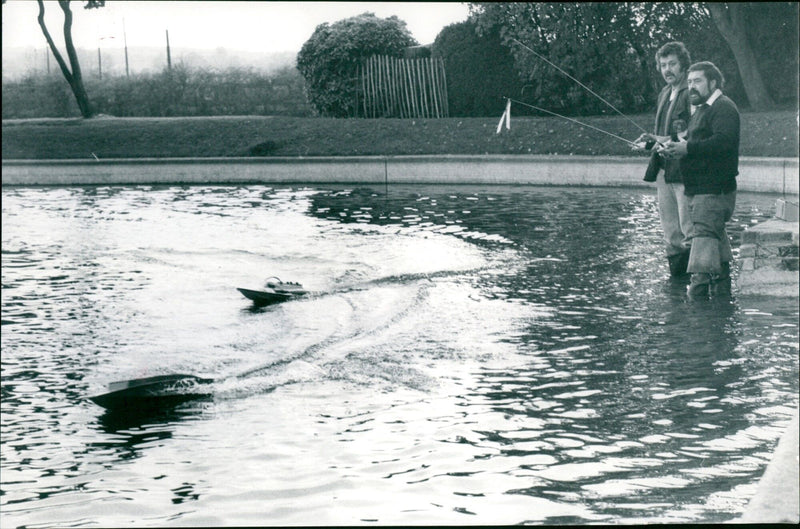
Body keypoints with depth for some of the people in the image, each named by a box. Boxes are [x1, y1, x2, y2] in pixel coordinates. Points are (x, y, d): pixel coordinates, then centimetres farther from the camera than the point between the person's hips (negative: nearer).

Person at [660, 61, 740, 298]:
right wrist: (675, 148, 4)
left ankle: (698, 291, -23)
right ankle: (722, 292, 21)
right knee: (716, 237, 14)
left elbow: (724, 141, -26)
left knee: (704, 234, -17)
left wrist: (687, 148, -27)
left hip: (714, 189, -11)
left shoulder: (724, 108, -10)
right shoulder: (701, 110, 24)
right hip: (699, 188, 11)